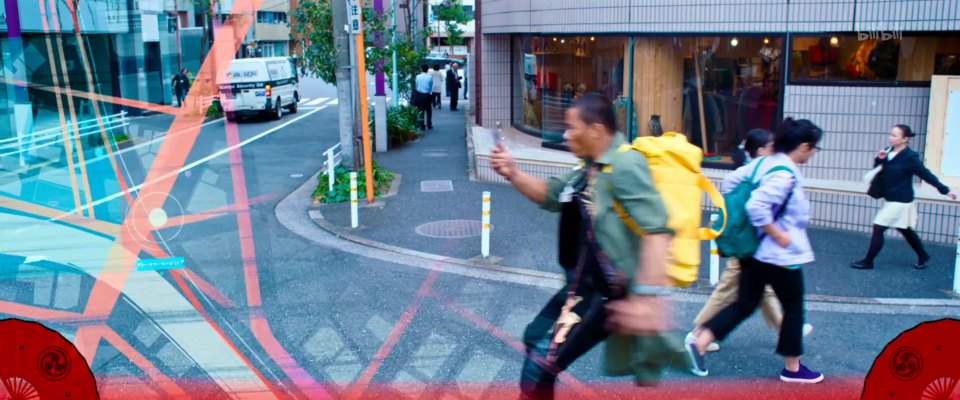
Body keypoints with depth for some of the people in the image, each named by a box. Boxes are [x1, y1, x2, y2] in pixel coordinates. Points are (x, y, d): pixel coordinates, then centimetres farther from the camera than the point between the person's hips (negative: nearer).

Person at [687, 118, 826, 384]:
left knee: (745, 303, 13)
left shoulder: (763, 162, 4)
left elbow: (730, 182, 10)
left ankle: (699, 342, 0)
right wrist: (779, 235, -21)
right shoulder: (785, 175, -22)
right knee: (794, 308, 11)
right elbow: (757, 207, -33)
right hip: (781, 255, -8)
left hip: (754, 250, 8)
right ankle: (792, 369, 24)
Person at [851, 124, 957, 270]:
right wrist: (879, 159, -11)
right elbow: (878, 169, 11)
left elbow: (927, 175, -11)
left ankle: (868, 262, 3)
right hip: (890, 199, 8)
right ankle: (923, 257, 39)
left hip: (900, 201, -8)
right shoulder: (889, 151, 3)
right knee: (906, 230, 21)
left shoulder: (910, 157, -18)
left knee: (878, 228, -7)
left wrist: (945, 190, -7)